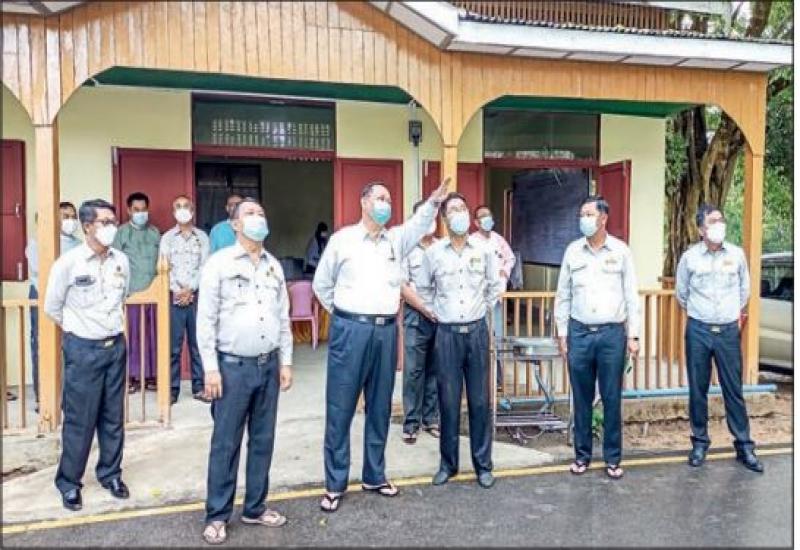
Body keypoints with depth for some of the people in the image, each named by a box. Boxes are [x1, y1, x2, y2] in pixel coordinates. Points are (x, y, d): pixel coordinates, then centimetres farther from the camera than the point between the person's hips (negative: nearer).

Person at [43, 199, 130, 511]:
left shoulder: (121, 261, 1)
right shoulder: (68, 263, -12)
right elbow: (52, 308, -1)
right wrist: (78, 329, 9)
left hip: (115, 346, 4)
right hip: (82, 349, -4)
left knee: (113, 416, 12)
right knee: (79, 419, 4)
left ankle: (110, 474, 27)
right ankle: (69, 483, 19)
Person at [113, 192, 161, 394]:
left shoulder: (155, 232, 12)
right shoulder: (122, 232, 3)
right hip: (131, 292, -3)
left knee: (152, 334, 6)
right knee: (132, 334, -1)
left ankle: (151, 374, 14)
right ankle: (132, 375, 9)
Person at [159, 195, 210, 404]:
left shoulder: (202, 237, 8)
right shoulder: (167, 237, 9)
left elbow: (204, 266, 0)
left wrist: (190, 289, -10)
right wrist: (178, 292, -10)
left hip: (197, 295, 0)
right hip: (174, 296, 0)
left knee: (198, 342, 3)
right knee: (173, 344, 1)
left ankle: (199, 386, 10)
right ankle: (172, 388, 7)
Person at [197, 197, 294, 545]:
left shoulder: (274, 266, 10)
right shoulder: (219, 263, -5)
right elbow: (205, 319, -8)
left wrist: (285, 362, 8)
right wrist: (210, 368, -12)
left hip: (269, 365, 5)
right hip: (233, 366, -5)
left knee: (263, 440, 12)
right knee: (226, 443, 3)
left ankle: (255, 508, 26)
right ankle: (217, 515, 17)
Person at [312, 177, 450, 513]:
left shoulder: (397, 239, 12)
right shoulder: (342, 239, 1)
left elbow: (419, 223, -5)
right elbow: (321, 284, 8)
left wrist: (434, 201, -22)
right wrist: (342, 313, 8)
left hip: (385, 331, 4)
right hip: (350, 330, -4)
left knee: (380, 408, 12)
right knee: (340, 408, 1)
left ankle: (374, 476, 26)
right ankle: (335, 483, 12)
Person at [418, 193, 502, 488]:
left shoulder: (484, 249, 0)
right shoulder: (433, 252, 0)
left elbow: (496, 284, 13)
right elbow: (423, 287, 14)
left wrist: (484, 308, 11)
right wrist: (434, 311, 9)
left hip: (477, 331, 0)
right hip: (447, 333, 0)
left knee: (480, 401, 6)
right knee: (448, 401, 5)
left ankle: (483, 465, 18)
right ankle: (448, 463, 19)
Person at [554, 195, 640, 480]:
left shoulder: (621, 251, 0)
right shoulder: (572, 251, 4)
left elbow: (631, 295, 2)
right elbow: (563, 295, 7)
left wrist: (633, 335, -2)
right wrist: (562, 333, 4)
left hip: (612, 333, -1)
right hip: (579, 332, 2)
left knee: (612, 398, 5)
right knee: (582, 398, 9)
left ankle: (612, 458, 18)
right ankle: (582, 454, 22)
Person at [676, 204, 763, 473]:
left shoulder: (736, 254, 1)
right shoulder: (689, 257, -3)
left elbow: (745, 289, 15)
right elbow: (681, 293, 9)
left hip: (729, 331, 1)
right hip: (698, 330, 0)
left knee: (734, 390, 5)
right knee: (698, 390, 7)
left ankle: (744, 446, 16)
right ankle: (700, 442, 20)